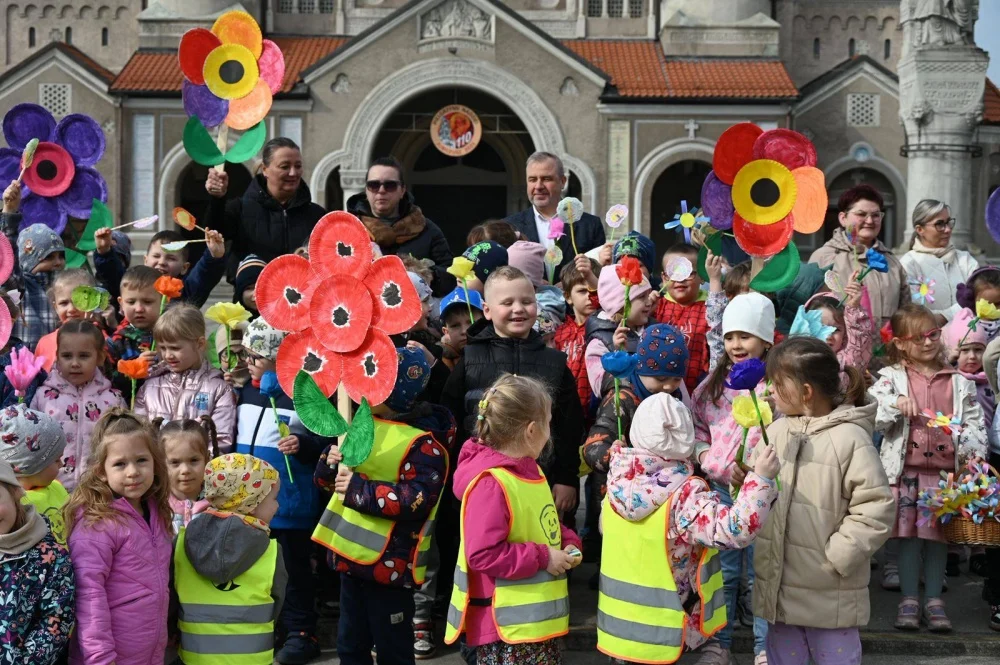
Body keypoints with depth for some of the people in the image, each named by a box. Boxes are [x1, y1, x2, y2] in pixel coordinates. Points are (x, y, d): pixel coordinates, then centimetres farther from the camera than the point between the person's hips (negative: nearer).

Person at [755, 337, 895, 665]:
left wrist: (837, 557, -17)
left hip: (829, 592, -6)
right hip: (778, 582, 6)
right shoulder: (775, 431, 5)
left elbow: (875, 508, -15)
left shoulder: (851, 439, -13)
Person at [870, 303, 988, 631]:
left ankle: (933, 600, 15)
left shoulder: (958, 382, 8)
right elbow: (871, 418, -4)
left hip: (945, 467, 2)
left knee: (938, 533, 6)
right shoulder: (891, 378, 2)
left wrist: (971, 451, -8)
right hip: (906, 469, -2)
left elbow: (975, 423, 7)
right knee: (909, 533, 0)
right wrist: (895, 405, -20)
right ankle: (909, 599, 9)